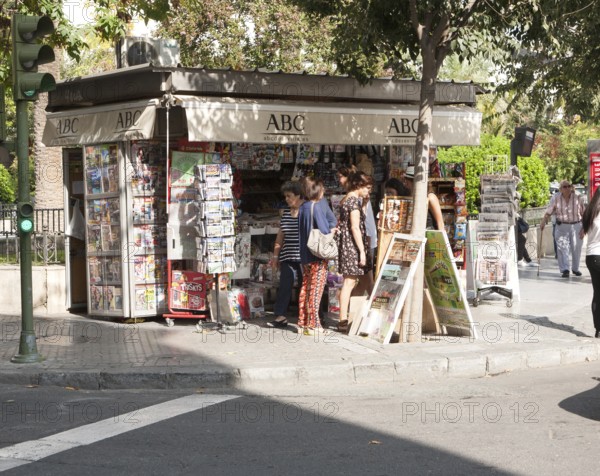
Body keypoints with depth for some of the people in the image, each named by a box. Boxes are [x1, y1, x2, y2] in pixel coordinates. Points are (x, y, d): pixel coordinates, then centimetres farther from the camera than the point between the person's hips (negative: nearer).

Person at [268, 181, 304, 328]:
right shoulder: (286, 212, 12)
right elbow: (280, 235, 18)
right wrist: (276, 255, 16)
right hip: (288, 256, 5)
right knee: (284, 285, -2)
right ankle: (280, 316, -3)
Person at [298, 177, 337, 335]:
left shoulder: (303, 207, 10)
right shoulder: (317, 207, -16)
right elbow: (323, 229, -19)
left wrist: (331, 228, -7)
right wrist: (330, 233, -1)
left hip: (305, 255, 8)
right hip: (318, 255, -8)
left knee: (305, 288, 13)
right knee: (316, 289, -3)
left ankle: (302, 323, 16)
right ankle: (312, 325, -3)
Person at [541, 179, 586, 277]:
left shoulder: (577, 197, -5)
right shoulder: (556, 198, -5)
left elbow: (583, 212, 3)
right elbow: (549, 212, 0)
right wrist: (543, 222, -9)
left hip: (576, 225, 1)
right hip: (562, 226, -1)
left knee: (576, 248, 7)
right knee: (562, 247, -11)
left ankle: (575, 268, 24)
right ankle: (565, 270, -13)